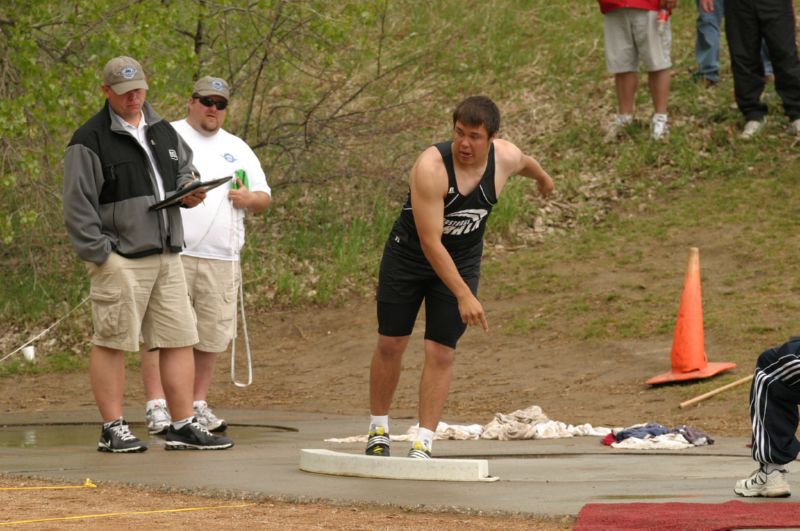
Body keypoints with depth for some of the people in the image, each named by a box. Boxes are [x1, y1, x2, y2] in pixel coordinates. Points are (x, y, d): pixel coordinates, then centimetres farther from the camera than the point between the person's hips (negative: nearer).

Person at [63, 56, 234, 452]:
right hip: (119, 260, -7)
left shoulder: (164, 132, 15)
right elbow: (78, 207, -9)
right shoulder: (90, 141, -7)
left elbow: (184, 168, 31)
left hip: (166, 256, 7)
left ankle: (184, 426, 9)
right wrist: (100, 255, -15)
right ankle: (113, 430, 3)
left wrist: (190, 192, 8)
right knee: (111, 343, -3)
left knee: (179, 341, 5)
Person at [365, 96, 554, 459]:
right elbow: (430, 242, -34)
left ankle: (423, 445, -4)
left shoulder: (506, 158, -17)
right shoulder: (431, 167, -33)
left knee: (441, 352, -6)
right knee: (390, 344, 4)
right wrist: (464, 296, -37)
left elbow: (526, 164, 12)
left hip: (462, 261, 3)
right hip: (409, 255, -3)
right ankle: (378, 431, 23)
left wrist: (542, 178, 35)